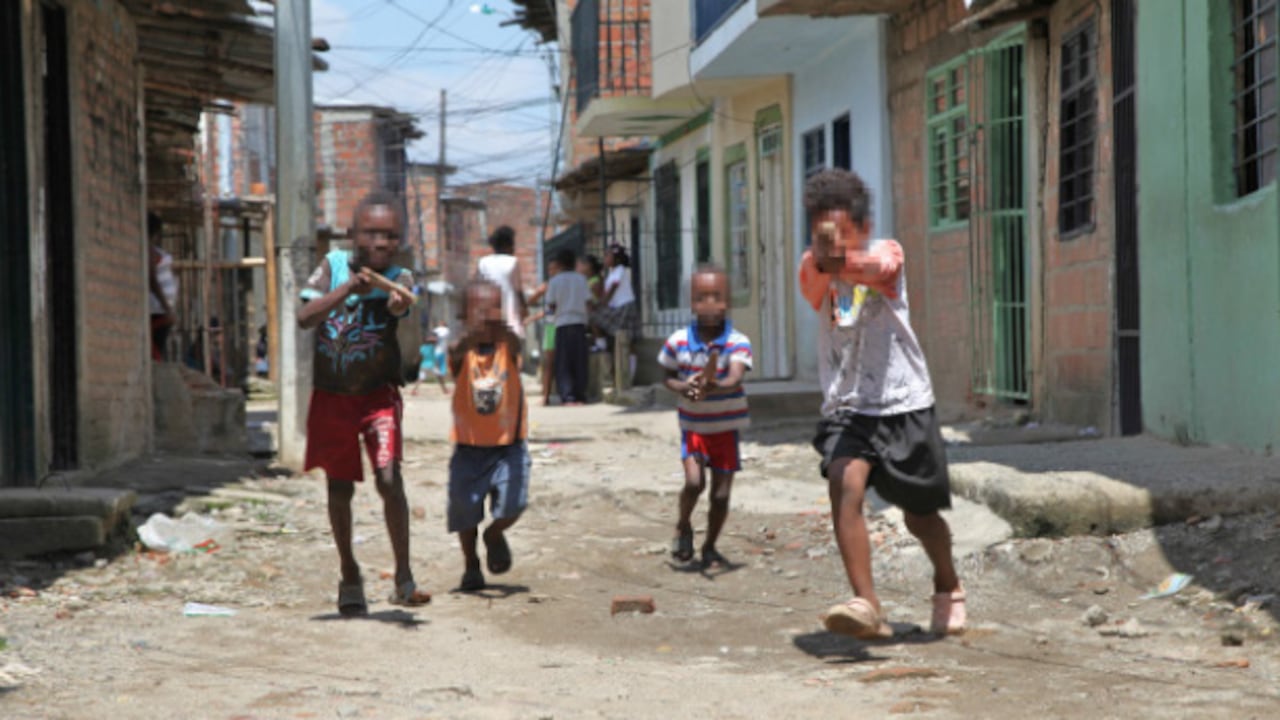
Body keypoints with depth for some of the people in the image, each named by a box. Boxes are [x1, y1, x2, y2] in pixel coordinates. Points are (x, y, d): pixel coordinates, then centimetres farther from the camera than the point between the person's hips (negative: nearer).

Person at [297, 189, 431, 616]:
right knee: (339, 488, 8)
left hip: (378, 394, -2)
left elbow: (397, 303, -32)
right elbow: (305, 317, -18)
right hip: (332, 396, 2)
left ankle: (404, 577, -10)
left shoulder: (398, 278, -8)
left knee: (389, 477, -18)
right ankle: (350, 577, 26)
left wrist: (399, 303, -57)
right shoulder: (334, 265, -5)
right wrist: (349, 286, -30)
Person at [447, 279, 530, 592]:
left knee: (512, 504, -13)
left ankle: (494, 536, 22)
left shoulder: (507, 346, -4)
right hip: (469, 447, 0)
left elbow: (514, 343, -28)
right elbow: (456, 352, -30)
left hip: (509, 445, 0)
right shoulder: (463, 349, -6)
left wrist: (503, 329, -52)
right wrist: (473, 334, -53)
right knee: (465, 509, 3)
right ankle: (471, 566, 29)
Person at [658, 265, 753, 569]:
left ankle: (710, 548, 26)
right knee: (694, 481, -18)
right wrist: (684, 388, -16)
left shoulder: (738, 342, -14)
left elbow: (735, 380, -29)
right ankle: (683, 527, 12)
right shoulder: (678, 342, -8)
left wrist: (713, 387, -50)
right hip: (693, 426, 0)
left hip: (726, 427, 0)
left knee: (721, 495, 4)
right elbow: (668, 377, 6)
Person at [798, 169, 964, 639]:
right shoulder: (813, 268, 1)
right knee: (845, 486, -26)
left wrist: (845, 261, -49)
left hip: (904, 404, -1)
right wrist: (822, 258, -47)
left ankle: (948, 589, 40)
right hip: (846, 408, 1)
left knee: (920, 516, 11)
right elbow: (815, 282, -24)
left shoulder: (886, 251, -3)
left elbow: (880, 267, -29)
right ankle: (867, 606, -31)